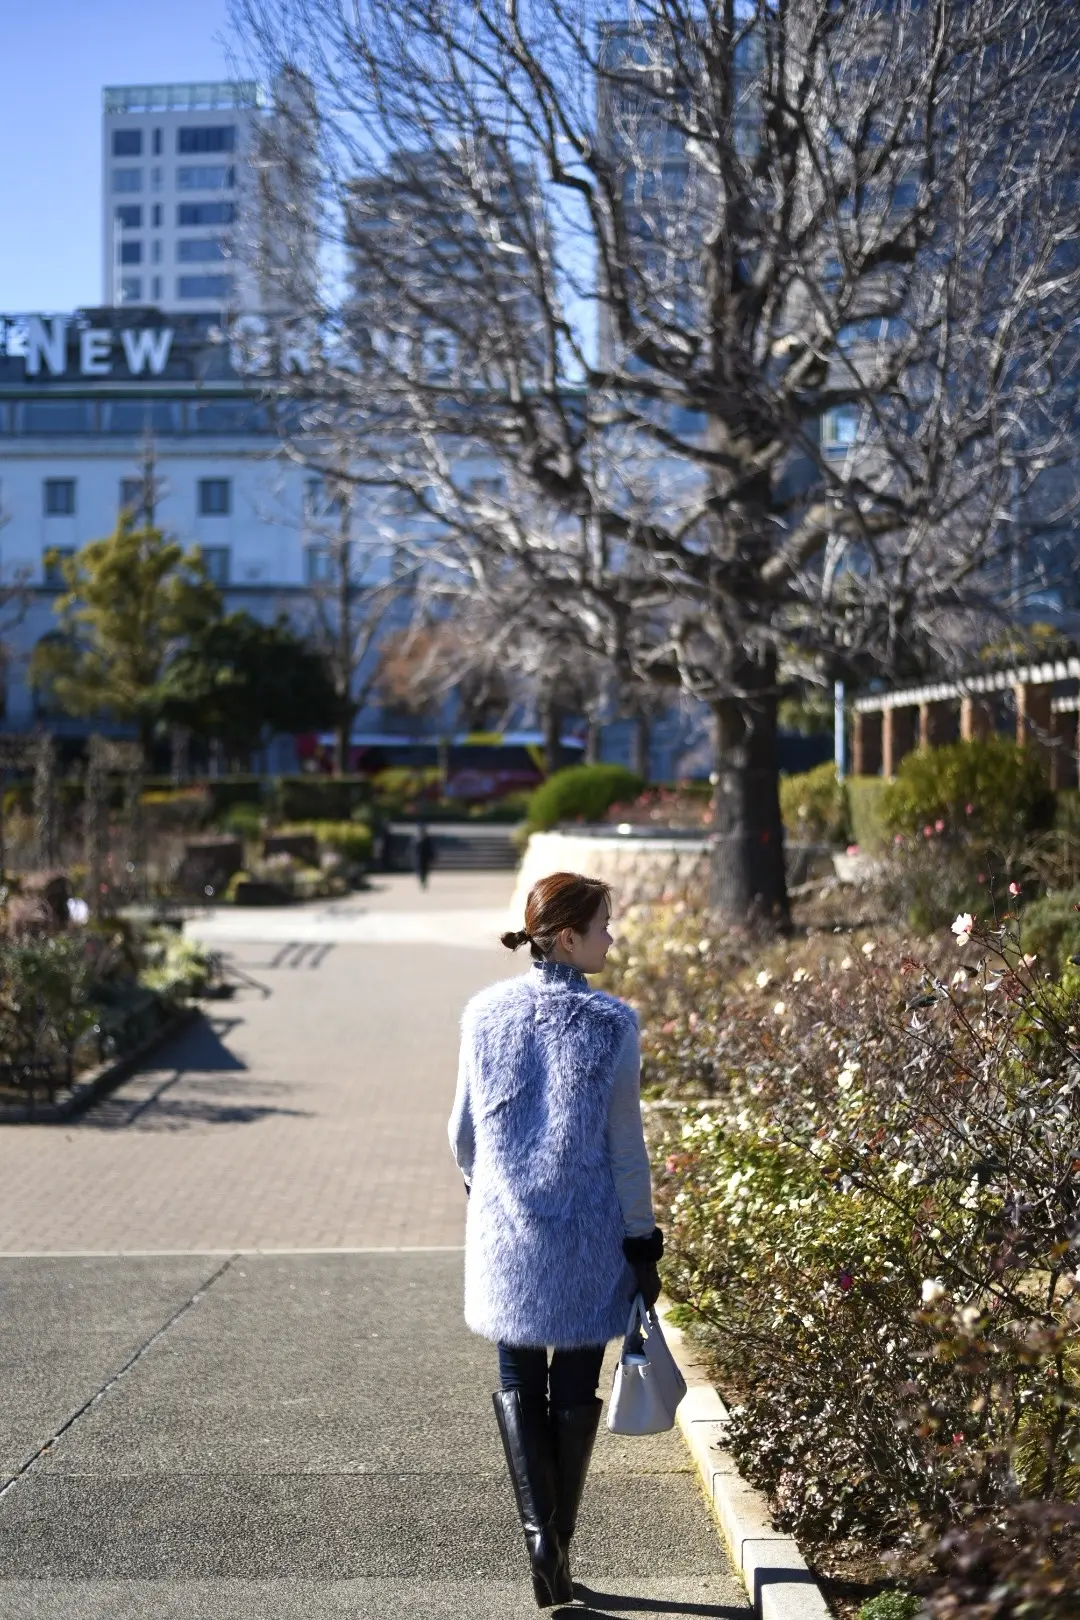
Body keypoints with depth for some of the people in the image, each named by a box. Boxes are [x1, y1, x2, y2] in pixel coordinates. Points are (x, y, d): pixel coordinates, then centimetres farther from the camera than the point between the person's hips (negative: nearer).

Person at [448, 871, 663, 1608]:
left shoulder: (486, 1013, -1)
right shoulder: (610, 1022, -12)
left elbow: (464, 1130, 7)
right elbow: (625, 1146, -8)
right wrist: (643, 1244, 0)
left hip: (506, 1229, 2)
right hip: (587, 1231, -2)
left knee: (519, 1382, 13)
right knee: (574, 1387, 11)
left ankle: (539, 1530, -3)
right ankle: (560, 1544, 20)